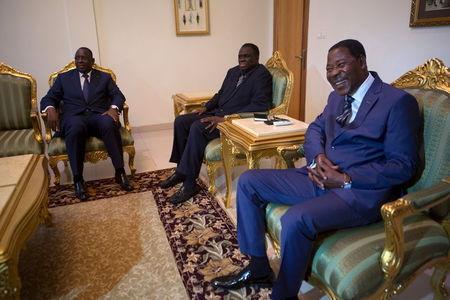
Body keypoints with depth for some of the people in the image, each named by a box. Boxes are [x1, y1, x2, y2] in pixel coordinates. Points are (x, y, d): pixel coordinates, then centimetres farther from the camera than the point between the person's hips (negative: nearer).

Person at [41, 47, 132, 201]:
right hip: (74, 117, 0)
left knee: (109, 124, -36)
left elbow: (118, 96, 8)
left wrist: (113, 108, -15)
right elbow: (48, 98, 15)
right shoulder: (63, 78, 20)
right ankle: (78, 180, -29)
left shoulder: (104, 77, 19)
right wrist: (51, 109, -10)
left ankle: (120, 172, -28)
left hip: (99, 115, 0)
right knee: (76, 128, -38)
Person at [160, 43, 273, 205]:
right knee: (180, 121, -2)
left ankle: (189, 183, -22)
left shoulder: (262, 75, -8)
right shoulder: (233, 71, 17)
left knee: (198, 128, -30)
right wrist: (206, 107, 8)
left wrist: (225, 118, -26)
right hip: (217, 113, 9)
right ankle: (181, 170, 5)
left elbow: (259, 106, -21)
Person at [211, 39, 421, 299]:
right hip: (321, 177, 8)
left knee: (295, 219, -33)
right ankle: (258, 268, 10)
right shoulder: (337, 96, 14)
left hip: (362, 191, -7)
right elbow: (315, 128, 22)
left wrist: (346, 179, -19)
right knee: (248, 182, 0)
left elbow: (403, 166, -11)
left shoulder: (399, 102, -9)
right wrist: (317, 156, -2)